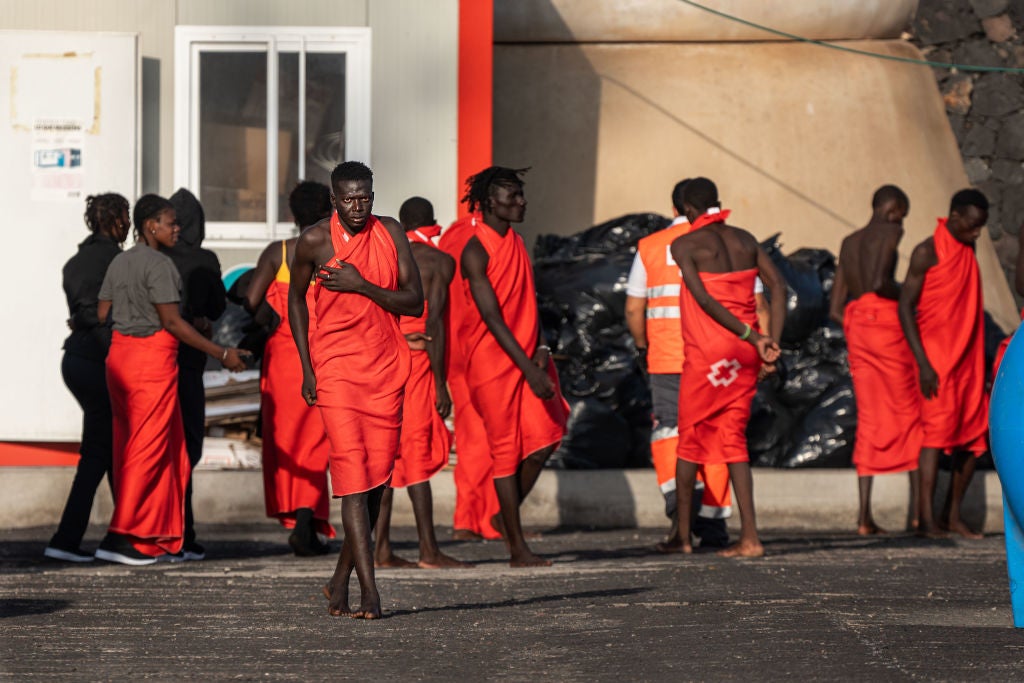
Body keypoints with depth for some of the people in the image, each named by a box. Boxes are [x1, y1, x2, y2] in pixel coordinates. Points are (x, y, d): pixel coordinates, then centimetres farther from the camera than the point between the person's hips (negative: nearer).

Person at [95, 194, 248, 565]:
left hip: (119, 353, 9)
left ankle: (159, 535, 13)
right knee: (148, 447, -5)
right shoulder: (159, 264, -12)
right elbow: (172, 322, -16)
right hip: (153, 355, -9)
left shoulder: (119, 263, 12)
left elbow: (101, 314, 13)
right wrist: (221, 353, -13)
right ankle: (119, 535, -9)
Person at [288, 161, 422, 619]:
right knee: (351, 470, -13)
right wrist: (306, 368, 6)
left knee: (378, 473, 4)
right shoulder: (314, 241, -3)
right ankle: (369, 591, -17)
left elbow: (415, 302, -3)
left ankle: (341, 580, 21)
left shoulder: (391, 234, 1)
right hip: (335, 369, -3)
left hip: (385, 367, 3)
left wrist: (362, 286, -17)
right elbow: (296, 297, 12)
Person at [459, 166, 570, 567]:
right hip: (492, 362, -7)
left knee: (544, 440, -2)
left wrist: (541, 351, -2)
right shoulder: (475, 252, -13)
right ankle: (517, 547, 4)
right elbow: (491, 317, -18)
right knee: (507, 451, -2)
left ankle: (507, 515, 20)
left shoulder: (516, 244, 13)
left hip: (526, 358, 7)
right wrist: (528, 368, -22)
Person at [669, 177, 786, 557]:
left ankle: (682, 533, 16)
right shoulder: (745, 240, 10)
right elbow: (777, 287, 3)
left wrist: (753, 337, -15)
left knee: (690, 437, 9)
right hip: (745, 354, 5)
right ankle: (749, 537, -2)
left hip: (707, 353, -5)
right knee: (733, 438, 8)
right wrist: (773, 343, -2)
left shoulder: (685, 245, -6)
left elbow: (704, 299, -17)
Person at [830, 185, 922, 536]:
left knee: (870, 421, 5)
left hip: (856, 327, 6)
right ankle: (918, 507, 0)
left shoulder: (849, 243, 19)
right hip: (887, 323, -6)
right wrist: (906, 298, -4)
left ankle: (865, 514, -5)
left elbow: (835, 308, 16)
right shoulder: (890, 232, -4)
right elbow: (879, 281, -21)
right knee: (911, 413, 3)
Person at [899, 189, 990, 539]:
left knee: (975, 436, 4)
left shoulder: (968, 252, 15)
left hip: (968, 360, 7)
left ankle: (953, 514, 13)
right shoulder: (928, 253, -7)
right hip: (937, 359, -7)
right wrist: (923, 362, -18)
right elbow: (905, 306, -11)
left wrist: (981, 362, 17)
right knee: (937, 429, -15)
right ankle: (927, 518, -17)